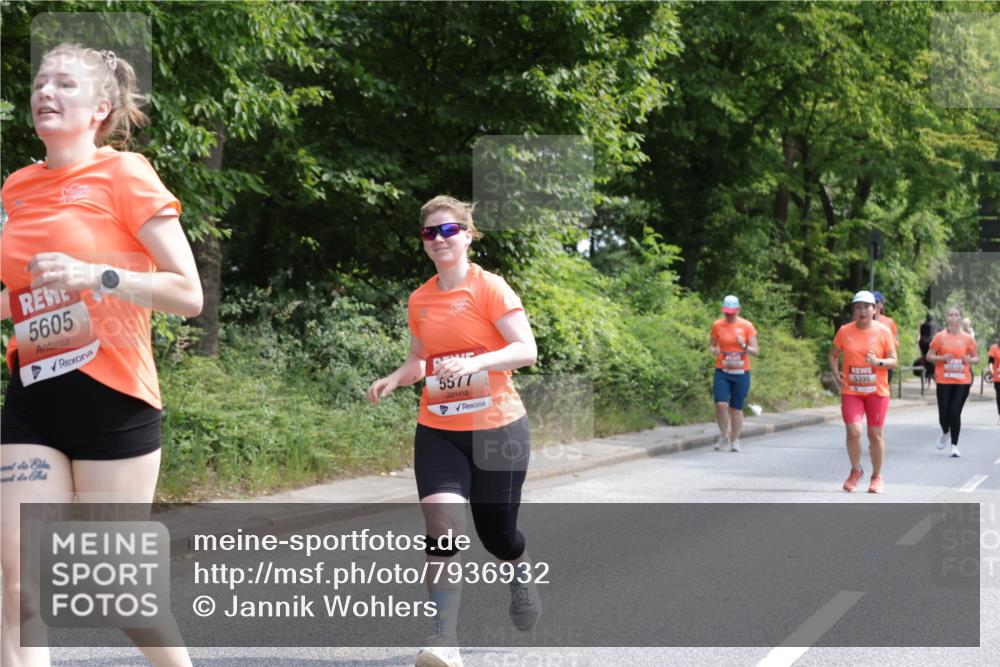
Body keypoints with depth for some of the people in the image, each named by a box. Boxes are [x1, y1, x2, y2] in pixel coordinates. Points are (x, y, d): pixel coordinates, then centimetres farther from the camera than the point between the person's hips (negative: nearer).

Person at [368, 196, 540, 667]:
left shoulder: (490, 288, -9)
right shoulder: (419, 300, 6)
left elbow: (526, 350, -16)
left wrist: (476, 362, -32)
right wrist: (394, 379, 0)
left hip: (496, 428, -3)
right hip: (438, 431, 3)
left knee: (496, 533, 9)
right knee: (442, 522, -18)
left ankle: (522, 571, 48)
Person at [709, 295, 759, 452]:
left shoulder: (746, 326, 0)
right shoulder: (717, 325, 2)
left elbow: (755, 351, 1)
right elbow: (711, 345, 14)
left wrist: (744, 346, -20)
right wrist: (714, 350, -10)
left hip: (741, 373, 0)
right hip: (722, 372, 0)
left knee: (736, 408, 4)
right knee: (721, 404, -15)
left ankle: (735, 441, 16)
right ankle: (724, 436, 5)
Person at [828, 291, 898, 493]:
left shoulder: (884, 332, -2)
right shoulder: (845, 331, 0)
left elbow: (893, 361, -1)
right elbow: (833, 355, 13)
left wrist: (878, 362, -21)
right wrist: (836, 373, -4)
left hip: (877, 391, 0)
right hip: (851, 391, 0)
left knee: (875, 434, 5)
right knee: (853, 431, -13)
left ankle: (877, 477, 22)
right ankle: (855, 470, 12)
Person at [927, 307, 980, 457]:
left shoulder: (967, 338, 4)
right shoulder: (940, 337, 1)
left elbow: (976, 358, 12)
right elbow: (929, 356, 4)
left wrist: (970, 360, -10)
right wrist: (942, 358, -14)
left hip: (962, 381, 0)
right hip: (944, 381, 0)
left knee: (955, 413, -8)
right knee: (944, 414, -1)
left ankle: (954, 445, 5)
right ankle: (945, 433, 33)